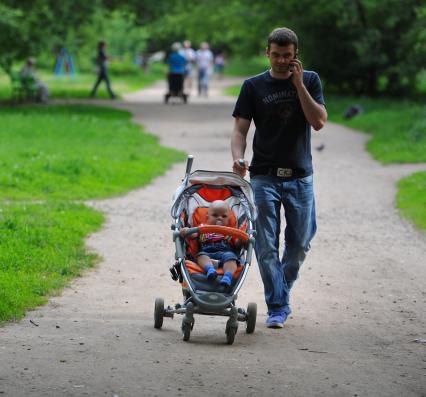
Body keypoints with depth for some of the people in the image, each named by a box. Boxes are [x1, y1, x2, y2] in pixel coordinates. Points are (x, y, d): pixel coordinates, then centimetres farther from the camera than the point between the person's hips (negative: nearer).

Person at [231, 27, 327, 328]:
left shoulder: (310, 81, 4)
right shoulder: (254, 86, 2)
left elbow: (318, 122, -8)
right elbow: (240, 129, -1)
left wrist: (299, 84, -13)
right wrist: (238, 157, -20)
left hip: (300, 176, 1)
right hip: (264, 176, -1)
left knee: (300, 242, 6)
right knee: (266, 246, -5)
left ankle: (283, 290, 28)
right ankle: (278, 307, 2)